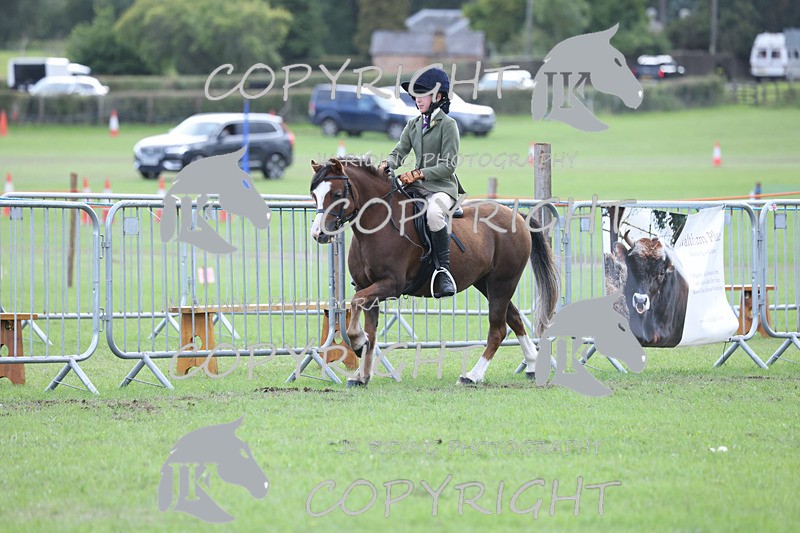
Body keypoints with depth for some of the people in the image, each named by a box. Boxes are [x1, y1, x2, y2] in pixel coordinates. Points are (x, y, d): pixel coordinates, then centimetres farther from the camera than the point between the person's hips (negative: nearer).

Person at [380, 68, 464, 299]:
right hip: (418, 187, 8)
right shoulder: (413, 124, 14)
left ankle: (444, 270, -34)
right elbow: (399, 152, 9)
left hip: (442, 187, -8)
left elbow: (448, 166, -12)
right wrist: (386, 165, -14)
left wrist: (418, 174, -22)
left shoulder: (447, 124, -7)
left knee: (433, 212, -40)